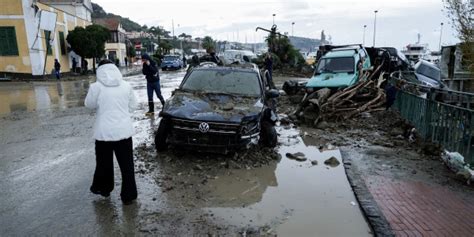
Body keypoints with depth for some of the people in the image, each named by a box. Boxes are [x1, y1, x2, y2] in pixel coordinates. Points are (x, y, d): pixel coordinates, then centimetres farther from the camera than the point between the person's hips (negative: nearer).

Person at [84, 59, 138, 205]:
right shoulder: (126, 85, -1)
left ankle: (103, 188, 40)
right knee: (127, 164, 8)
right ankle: (128, 195, 14)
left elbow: (89, 104, 7)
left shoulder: (96, 87, -8)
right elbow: (133, 106, 9)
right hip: (124, 130, 1)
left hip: (104, 132, -1)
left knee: (104, 163, 19)